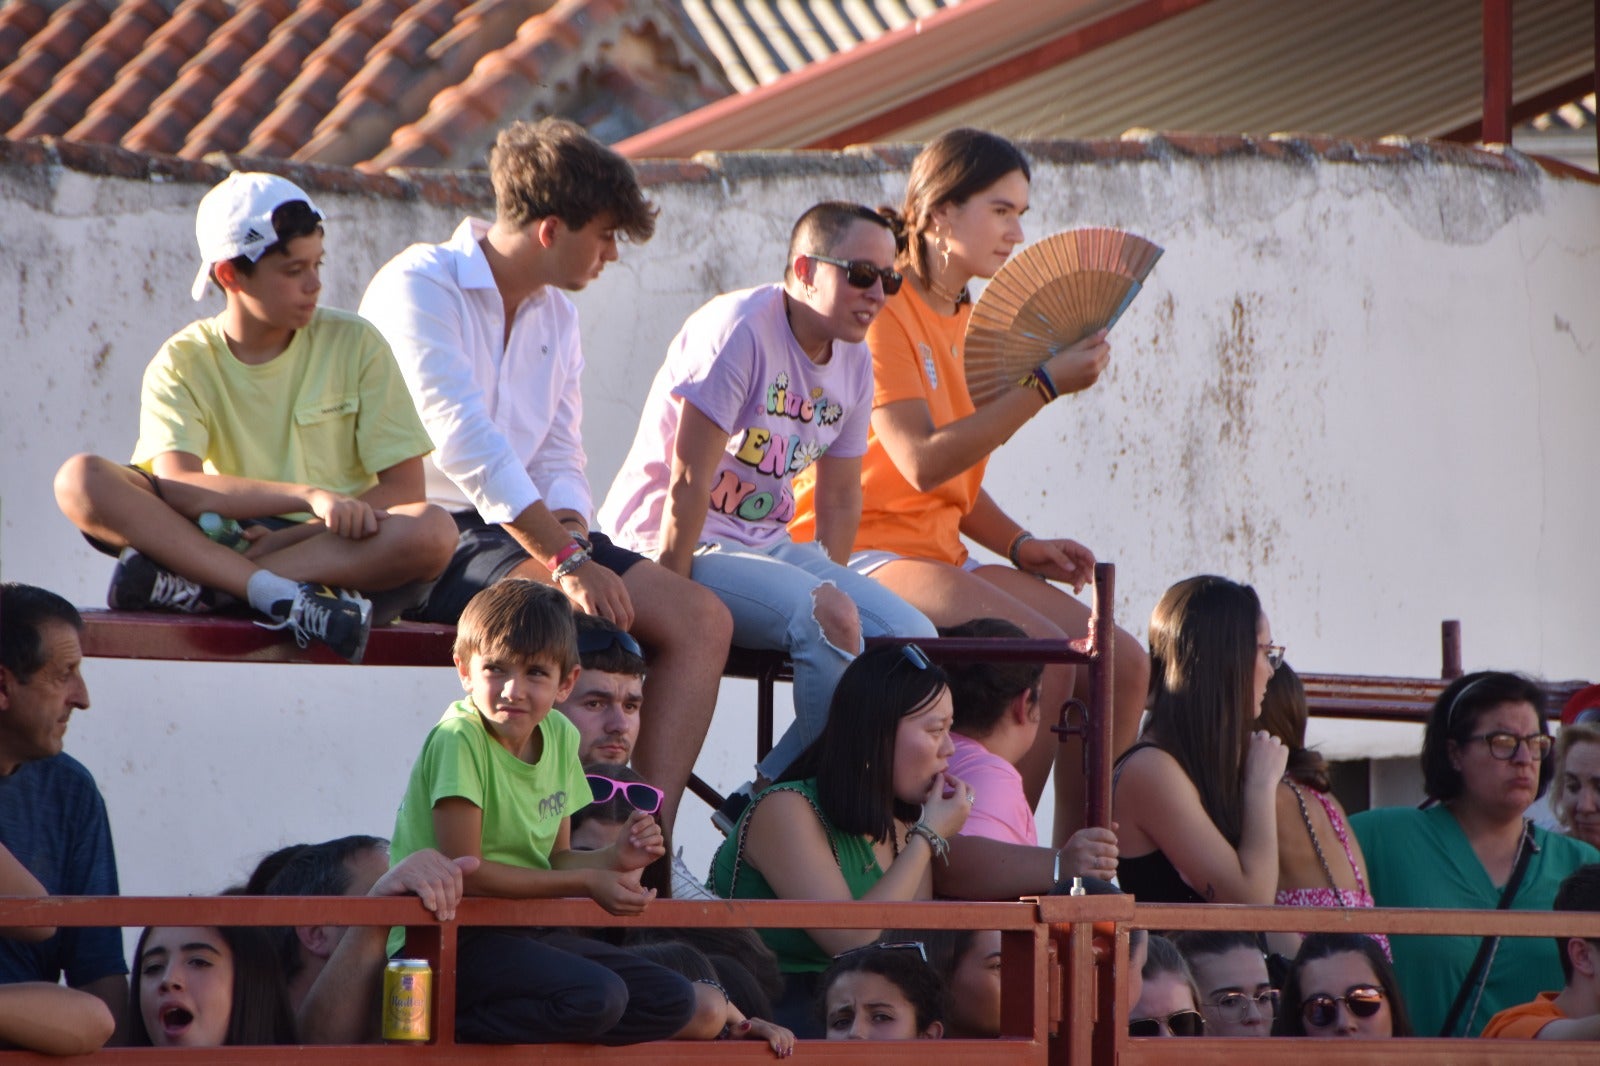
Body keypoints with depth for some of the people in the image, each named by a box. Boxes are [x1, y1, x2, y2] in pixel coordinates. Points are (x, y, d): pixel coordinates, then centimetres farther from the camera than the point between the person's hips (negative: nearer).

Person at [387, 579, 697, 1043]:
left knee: (673, 1002, 3)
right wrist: (588, 883, -13)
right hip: (447, 943, -9)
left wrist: (614, 860, -9)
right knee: (597, 995, -28)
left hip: (526, 934, 9)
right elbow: (465, 872, -19)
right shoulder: (459, 740, -16)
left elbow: (553, 860, 13)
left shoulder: (559, 736, 8)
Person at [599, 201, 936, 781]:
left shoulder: (854, 359, 8)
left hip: (766, 545, 9)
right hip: (669, 543, -9)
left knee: (913, 638, -8)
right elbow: (688, 480, -19)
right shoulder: (741, 329, -17)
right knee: (829, 621, -31)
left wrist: (833, 588, 3)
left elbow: (840, 498, 15)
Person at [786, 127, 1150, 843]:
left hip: (940, 556, 9)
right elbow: (922, 463, -22)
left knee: (1121, 663, -6)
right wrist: (1044, 385, -21)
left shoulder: (962, 323, 18)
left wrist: (1020, 545, 2)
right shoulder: (886, 314, -10)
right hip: (868, 552, -9)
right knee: (1050, 655, -27)